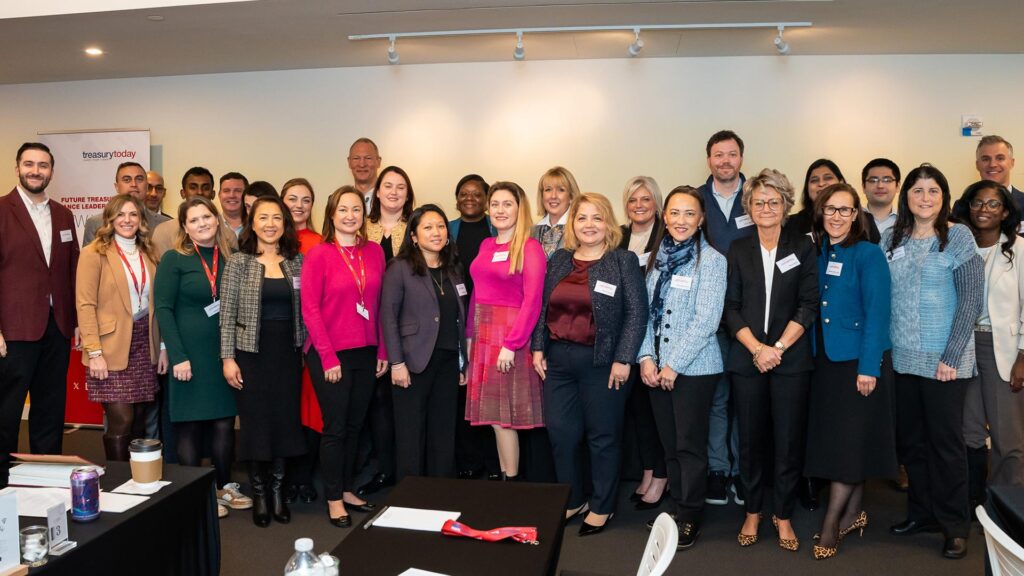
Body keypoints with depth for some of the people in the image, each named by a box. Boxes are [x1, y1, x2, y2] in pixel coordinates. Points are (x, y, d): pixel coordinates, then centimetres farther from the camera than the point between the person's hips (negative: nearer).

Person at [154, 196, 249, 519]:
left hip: (224, 353, 4)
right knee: (190, 425, 4)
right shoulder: (174, 259, -5)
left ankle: (224, 487, 23)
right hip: (190, 354, -4)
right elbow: (163, 309, -9)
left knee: (224, 422, 8)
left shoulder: (229, 258, 8)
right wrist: (177, 356, -16)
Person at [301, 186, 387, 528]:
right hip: (330, 354, -4)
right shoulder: (318, 255, -6)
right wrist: (329, 356, -12)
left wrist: (382, 351, 5)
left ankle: (347, 490, 28)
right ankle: (334, 500, 17)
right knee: (335, 427, 4)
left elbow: (379, 304, 8)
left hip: (366, 353, 4)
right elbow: (310, 309, -9)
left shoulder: (374, 252, 6)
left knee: (355, 425, 13)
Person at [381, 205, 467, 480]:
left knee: (444, 432, 9)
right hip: (414, 361, -5)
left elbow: (461, 319, 13)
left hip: (448, 361, 5)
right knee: (412, 433, 3)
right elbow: (388, 317, -7)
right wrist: (397, 363, -13)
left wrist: (463, 362, 11)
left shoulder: (454, 269, 12)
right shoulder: (400, 268, -4)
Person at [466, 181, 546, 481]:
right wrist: (470, 335, 8)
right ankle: (502, 474, 22)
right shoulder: (486, 246, 12)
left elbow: (532, 301, -14)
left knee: (503, 414, -2)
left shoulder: (530, 248, -9)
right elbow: (477, 292, 14)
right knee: (492, 412, 11)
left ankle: (511, 480, 10)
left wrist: (511, 344, -19)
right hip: (483, 333, 7)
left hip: (510, 333, -6)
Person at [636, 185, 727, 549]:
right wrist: (646, 357, -3)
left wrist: (674, 365, -15)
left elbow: (706, 320, -15)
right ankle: (677, 508, 25)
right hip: (656, 368, 5)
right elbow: (647, 312, 9)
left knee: (690, 445, 3)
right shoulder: (655, 258, 8)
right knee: (669, 444, 12)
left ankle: (690, 519, 16)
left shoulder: (711, 260, -8)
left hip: (695, 368, -5)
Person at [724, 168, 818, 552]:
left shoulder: (803, 247, 5)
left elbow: (808, 305, -2)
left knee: (789, 440, 3)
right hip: (746, 358, 1)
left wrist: (777, 347, -11)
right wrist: (757, 348, -10)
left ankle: (783, 515, 18)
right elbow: (731, 308, 2)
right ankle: (753, 511, 22)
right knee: (750, 438, 7)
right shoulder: (738, 250, 8)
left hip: (791, 359, -1)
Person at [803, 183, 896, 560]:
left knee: (849, 440, -2)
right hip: (824, 360, 5)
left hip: (858, 361, -5)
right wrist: (811, 356, 2)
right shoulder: (816, 255, 8)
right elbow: (811, 309, 9)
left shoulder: (868, 255, -7)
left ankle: (831, 523, 6)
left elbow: (877, 313, -13)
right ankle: (853, 513, 23)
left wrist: (868, 367, -18)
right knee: (835, 438, 10)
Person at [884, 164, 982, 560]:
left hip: (944, 360, -4)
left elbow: (971, 300, -9)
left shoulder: (957, 237, -5)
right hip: (903, 359, 4)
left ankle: (954, 526, 18)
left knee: (945, 442, 4)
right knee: (910, 440, 11)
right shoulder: (892, 239, 6)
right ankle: (922, 513, 27)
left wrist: (951, 357, -14)